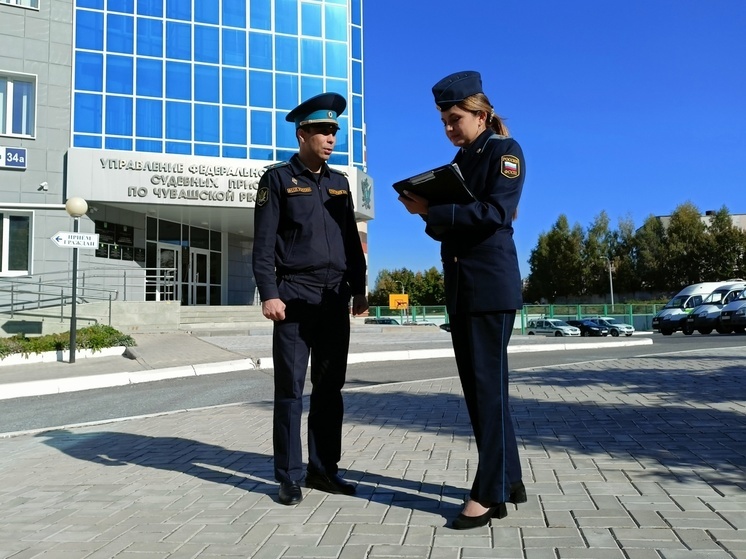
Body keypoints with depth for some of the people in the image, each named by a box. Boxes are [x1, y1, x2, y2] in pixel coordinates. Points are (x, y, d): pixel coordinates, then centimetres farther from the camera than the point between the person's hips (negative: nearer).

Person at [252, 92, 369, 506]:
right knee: (290, 389, 0)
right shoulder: (278, 179, 2)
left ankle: (324, 468, 19)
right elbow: (263, 243, -5)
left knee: (330, 387, 8)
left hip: (335, 300, 5)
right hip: (295, 298, -5)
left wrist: (359, 288, 10)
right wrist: (269, 294, -14)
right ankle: (290, 476, 9)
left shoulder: (339, 183, 16)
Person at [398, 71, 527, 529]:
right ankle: (509, 480, 21)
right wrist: (428, 212, -3)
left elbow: (496, 212, -18)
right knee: (478, 384, 10)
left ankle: (491, 492, 2)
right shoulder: (460, 161, 20)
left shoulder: (504, 150, -3)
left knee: (488, 384, -7)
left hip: (491, 284, -8)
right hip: (460, 285, 8)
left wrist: (432, 210, -18)